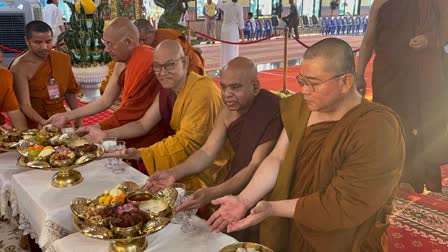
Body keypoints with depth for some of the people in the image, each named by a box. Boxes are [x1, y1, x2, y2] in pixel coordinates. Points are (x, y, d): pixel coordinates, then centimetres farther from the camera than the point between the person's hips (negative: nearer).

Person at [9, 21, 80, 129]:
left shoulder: (63, 59, 3)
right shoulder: (20, 67, -12)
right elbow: (24, 104, -20)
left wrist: (78, 119, 8)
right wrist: (43, 122, -37)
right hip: (34, 126, -4)